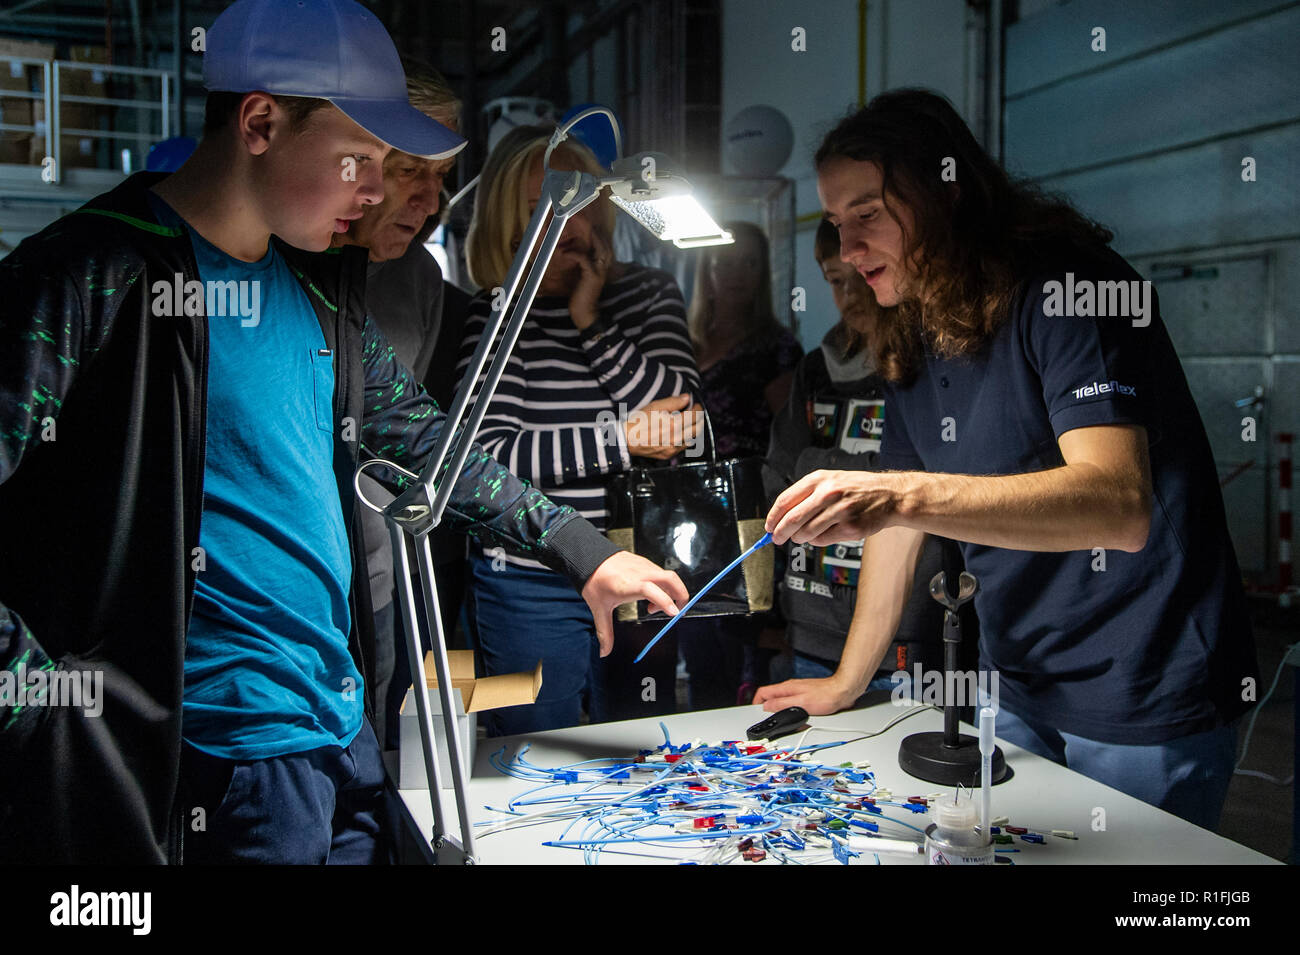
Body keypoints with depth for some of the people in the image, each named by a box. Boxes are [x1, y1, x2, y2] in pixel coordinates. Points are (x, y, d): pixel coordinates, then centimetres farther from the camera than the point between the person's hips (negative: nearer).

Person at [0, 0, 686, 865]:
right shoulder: (96, 275, -14)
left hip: (347, 724, 8)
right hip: (229, 753, -7)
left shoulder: (318, 288, 10)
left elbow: (423, 440, 16)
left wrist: (584, 552, 15)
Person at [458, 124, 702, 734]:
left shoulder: (651, 293, 6)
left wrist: (592, 323, -13)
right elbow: (489, 456, -16)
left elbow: (681, 415, -7)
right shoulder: (496, 315, -5)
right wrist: (622, 438, -18)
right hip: (530, 586, -3)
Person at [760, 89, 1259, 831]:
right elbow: (902, 513, 13)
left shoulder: (1064, 286, -18)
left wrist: (904, 495, -42)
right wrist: (846, 683, 14)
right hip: (1021, 693, 7)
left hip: (1148, 697, -7)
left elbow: (1119, 504, -32)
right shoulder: (913, 339, 7)